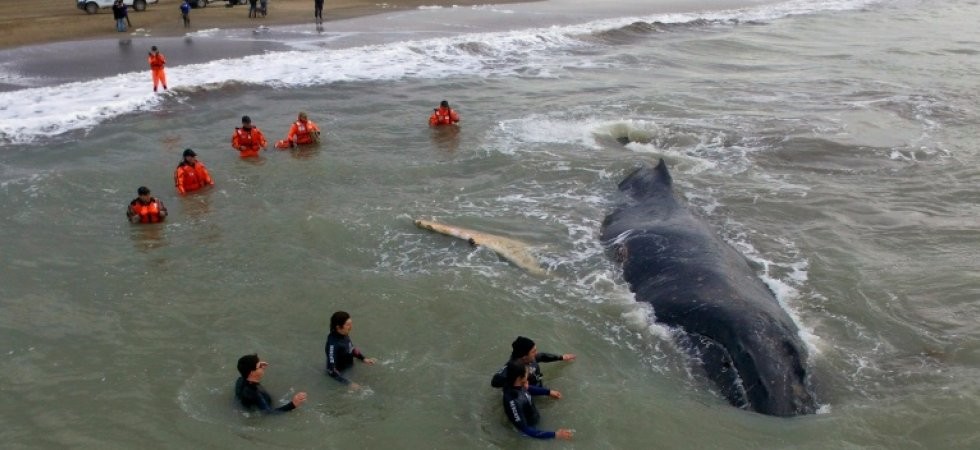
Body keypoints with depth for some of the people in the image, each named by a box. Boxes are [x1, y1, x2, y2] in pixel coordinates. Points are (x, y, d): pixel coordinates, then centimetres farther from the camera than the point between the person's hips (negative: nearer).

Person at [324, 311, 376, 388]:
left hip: (350, 370, 7)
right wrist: (348, 383, -32)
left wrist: (364, 359, 1)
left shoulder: (345, 335, -10)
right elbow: (331, 371, -32)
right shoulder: (333, 344, -32)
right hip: (342, 375, -7)